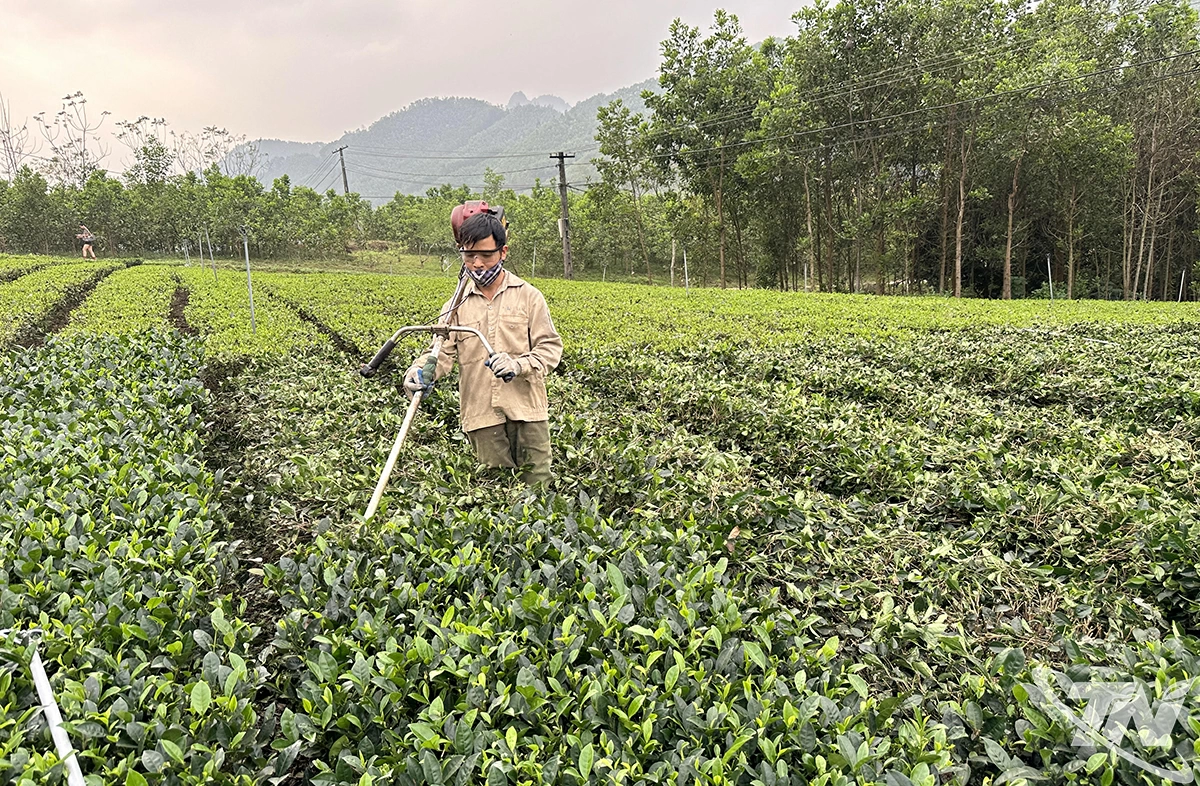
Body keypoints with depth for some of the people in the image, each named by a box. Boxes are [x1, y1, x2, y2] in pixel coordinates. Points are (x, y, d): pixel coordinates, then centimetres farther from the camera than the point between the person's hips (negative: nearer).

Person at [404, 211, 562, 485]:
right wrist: (420, 371, -20)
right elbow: (443, 350, 1)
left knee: (538, 484, -1)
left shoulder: (528, 296, 3)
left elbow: (550, 347, 0)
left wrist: (519, 364, -19)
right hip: (482, 416, 2)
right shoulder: (457, 305, 10)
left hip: (526, 409, -2)